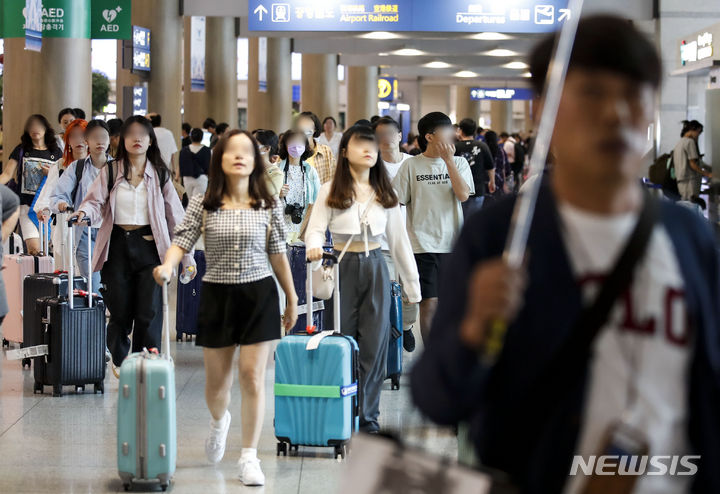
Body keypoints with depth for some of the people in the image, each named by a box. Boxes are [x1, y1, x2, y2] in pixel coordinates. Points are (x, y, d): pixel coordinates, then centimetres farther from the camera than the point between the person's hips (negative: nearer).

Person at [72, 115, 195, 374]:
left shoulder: (160, 175, 9)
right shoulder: (110, 173, 8)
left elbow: (175, 216, 9)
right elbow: (96, 202, -2)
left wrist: (187, 256, 7)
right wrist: (84, 213, -27)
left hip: (149, 247, 0)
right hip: (117, 246, 0)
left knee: (149, 311, -7)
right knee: (120, 311, 3)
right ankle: (119, 360, 22)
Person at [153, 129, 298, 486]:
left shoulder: (269, 206, -1)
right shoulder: (202, 205, -3)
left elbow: (278, 255, 5)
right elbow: (182, 242, -7)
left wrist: (292, 299, 10)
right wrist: (167, 266, -28)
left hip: (259, 295, -1)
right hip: (217, 295, 1)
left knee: (252, 376, -4)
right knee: (217, 377, 11)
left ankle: (249, 457, 3)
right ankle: (219, 421, 45)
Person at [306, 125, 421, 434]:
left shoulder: (385, 193, 9)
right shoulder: (331, 191, 1)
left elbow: (399, 239, 12)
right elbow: (315, 228, -4)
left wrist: (411, 284, 12)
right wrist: (314, 245, -28)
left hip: (375, 268, 2)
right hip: (342, 267, -2)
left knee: (374, 343, 2)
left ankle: (368, 414, 11)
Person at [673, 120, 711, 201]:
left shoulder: (679, 143, 18)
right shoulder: (690, 142, -8)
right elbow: (693, 164, -13)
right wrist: (706, 174, -7)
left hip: (681, 181, 9)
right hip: (690, 180, -9)